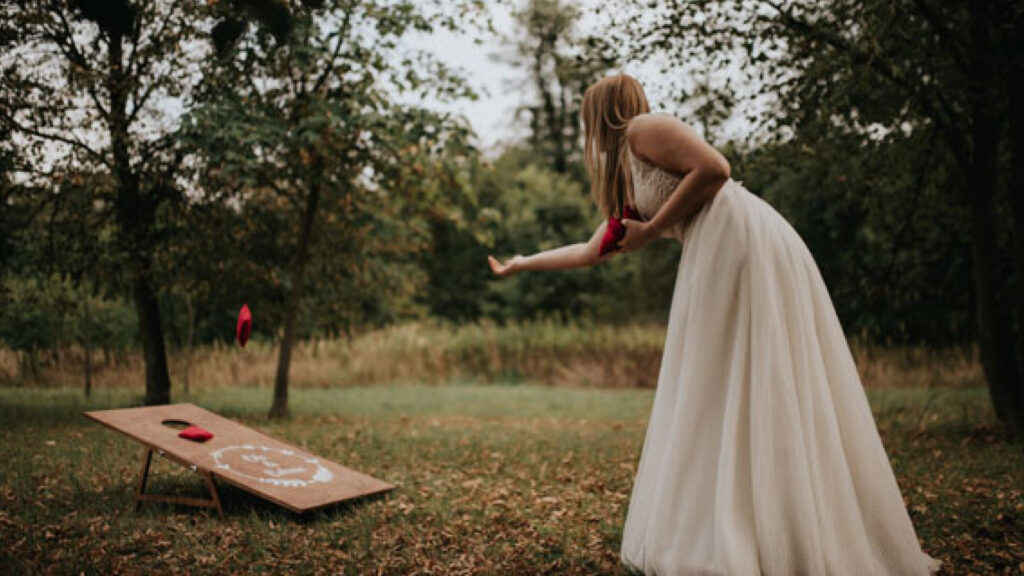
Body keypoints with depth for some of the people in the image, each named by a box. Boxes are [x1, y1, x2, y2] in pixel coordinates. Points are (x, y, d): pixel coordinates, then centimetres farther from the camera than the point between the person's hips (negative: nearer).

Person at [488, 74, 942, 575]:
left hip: (740, 242, -9)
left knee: (723, 396, -8)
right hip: (727, 255, 9)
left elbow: (714, 168, -12)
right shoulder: (626, 179, 29)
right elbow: (591, 251, 37)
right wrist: (522, 263, 46)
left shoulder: (642, 129, 3)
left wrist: (651, 230, -6)